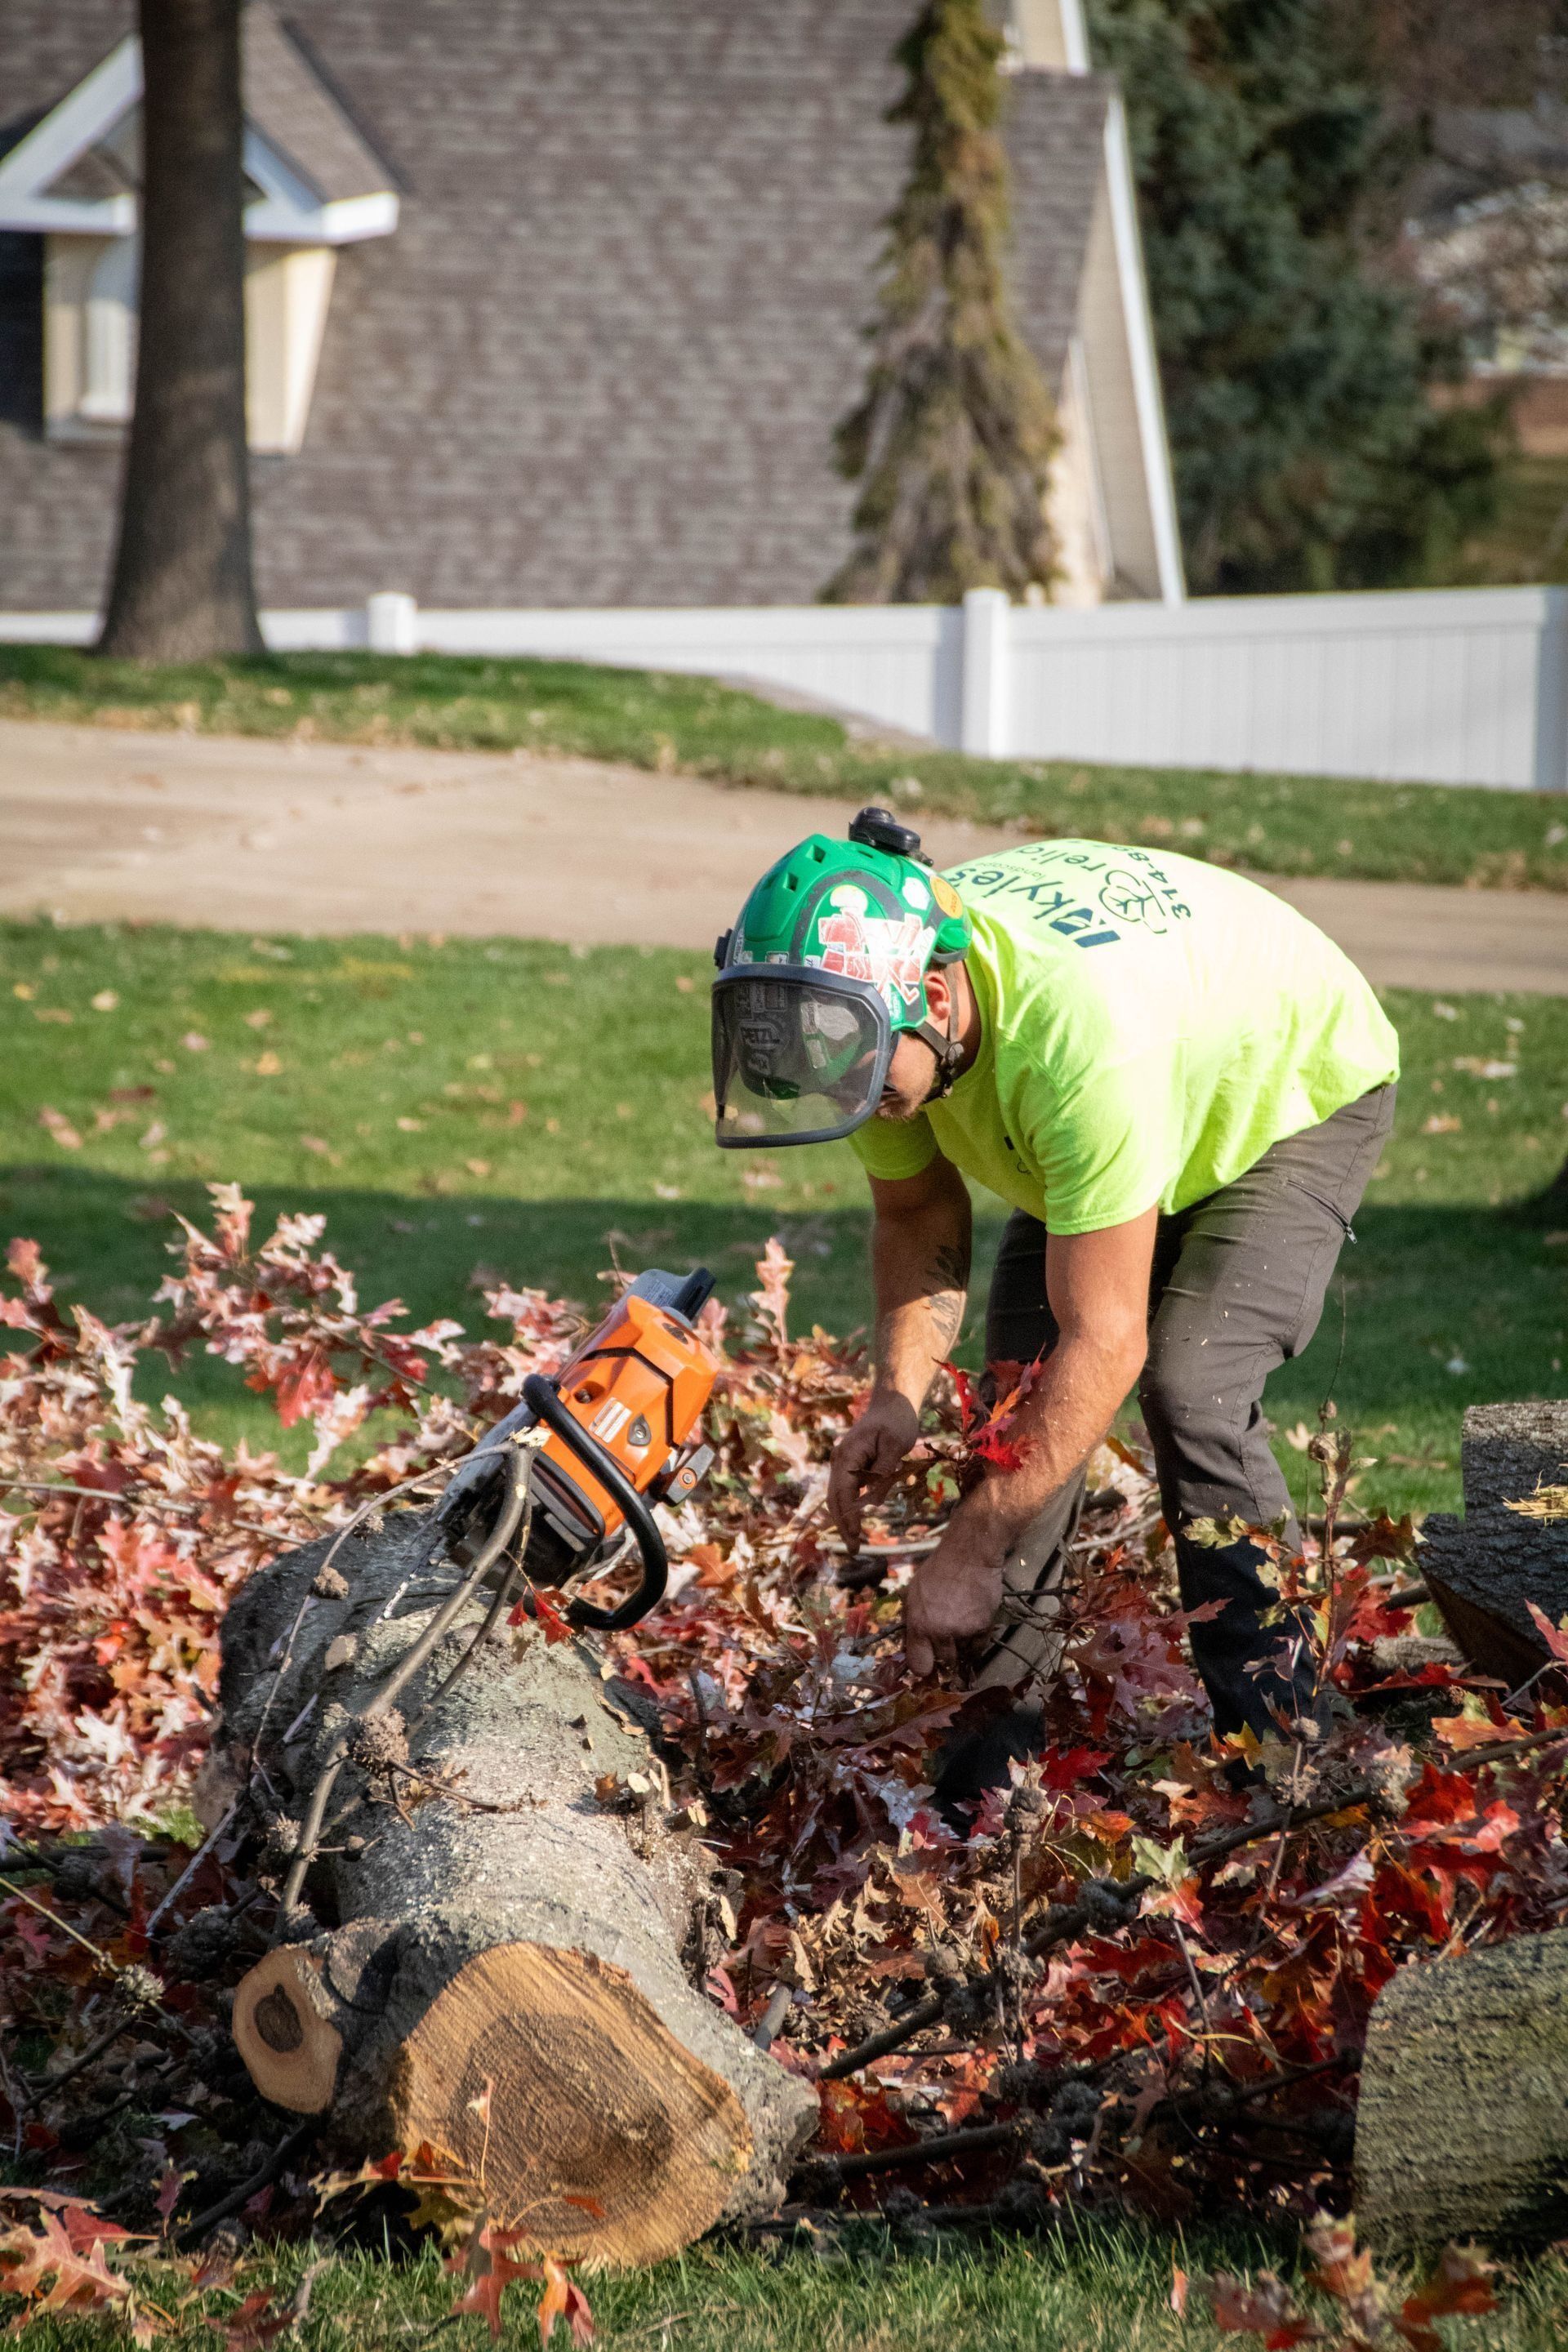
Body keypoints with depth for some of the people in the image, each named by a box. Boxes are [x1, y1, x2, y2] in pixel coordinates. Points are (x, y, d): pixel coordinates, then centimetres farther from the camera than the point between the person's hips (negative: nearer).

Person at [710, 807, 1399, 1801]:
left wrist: (968, 1553, -39)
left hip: (1302, 1095, -7)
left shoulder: (1079, 1032, -46)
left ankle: (1278, 1729, -16)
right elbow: (919, 1214, -5)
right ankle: (1005, 1720, -3)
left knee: (1191, 1387, -24)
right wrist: (898, 1399, -21)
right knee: (1025, 1392, -9)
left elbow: (1105, 1342, -41)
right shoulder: (868, 989, -24)